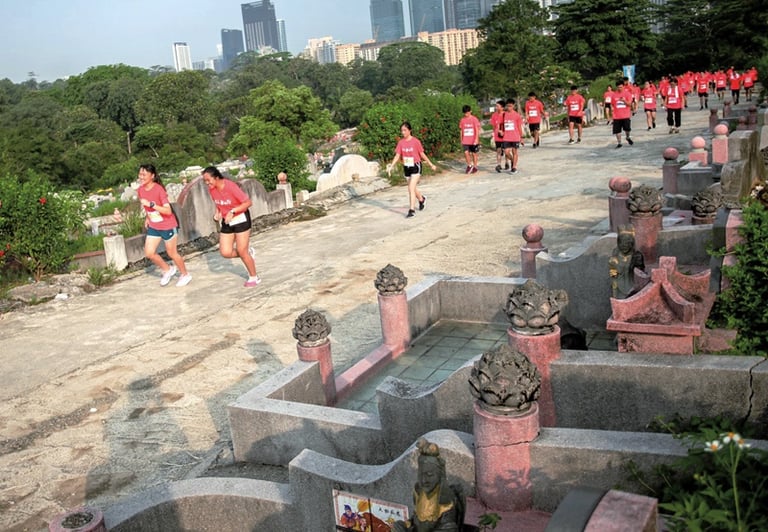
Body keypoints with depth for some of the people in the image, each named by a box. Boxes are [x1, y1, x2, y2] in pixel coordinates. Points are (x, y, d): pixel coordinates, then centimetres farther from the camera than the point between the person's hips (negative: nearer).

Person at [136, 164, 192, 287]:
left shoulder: (159, 189, -23)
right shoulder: (140, 190, -3)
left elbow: (168, 211, -30)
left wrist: (150, 204, -36)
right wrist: (148, 217, 8)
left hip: (168, 226, -6)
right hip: (153, 227, 6)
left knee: (172, 253, 7)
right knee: (149, 253, 1)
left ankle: (185, 275, 29)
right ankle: (168, 270, 26)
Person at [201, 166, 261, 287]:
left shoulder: (231, 186, -25)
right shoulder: (211, 189, -6)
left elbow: (248, 202, -21)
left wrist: (232, 212, -29)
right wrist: (217, 212, -7)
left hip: (241, 219, -6)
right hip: (227, 222, 6)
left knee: (241, 251, -2)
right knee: (225, 253, -4)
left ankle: (254, 277, 17)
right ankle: (248, 252, 24)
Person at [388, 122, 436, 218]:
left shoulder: (416, 141, -12)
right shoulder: (401, 142, 0)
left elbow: (422, 154, -3)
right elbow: (397, 156, 0)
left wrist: (431, 165, 1)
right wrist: (391, 166, -12)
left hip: (415, 167, -5)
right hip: (406, 167, 5)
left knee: (411, 188, -16)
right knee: (413, 188, 20)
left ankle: (411, 210, -13)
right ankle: (421, 199, 49)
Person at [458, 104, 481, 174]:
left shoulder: (474, 119, -6)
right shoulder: (462, 120, 5)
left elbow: (477, 130, -8)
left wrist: (476, 139, -16)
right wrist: (461, 140, 11)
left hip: (473, 141, -2)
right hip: (465, 141, 2)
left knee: (474, 154, 7)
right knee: (466, 152, -12)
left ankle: (475, 167, 21)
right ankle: (469, 166, 6)